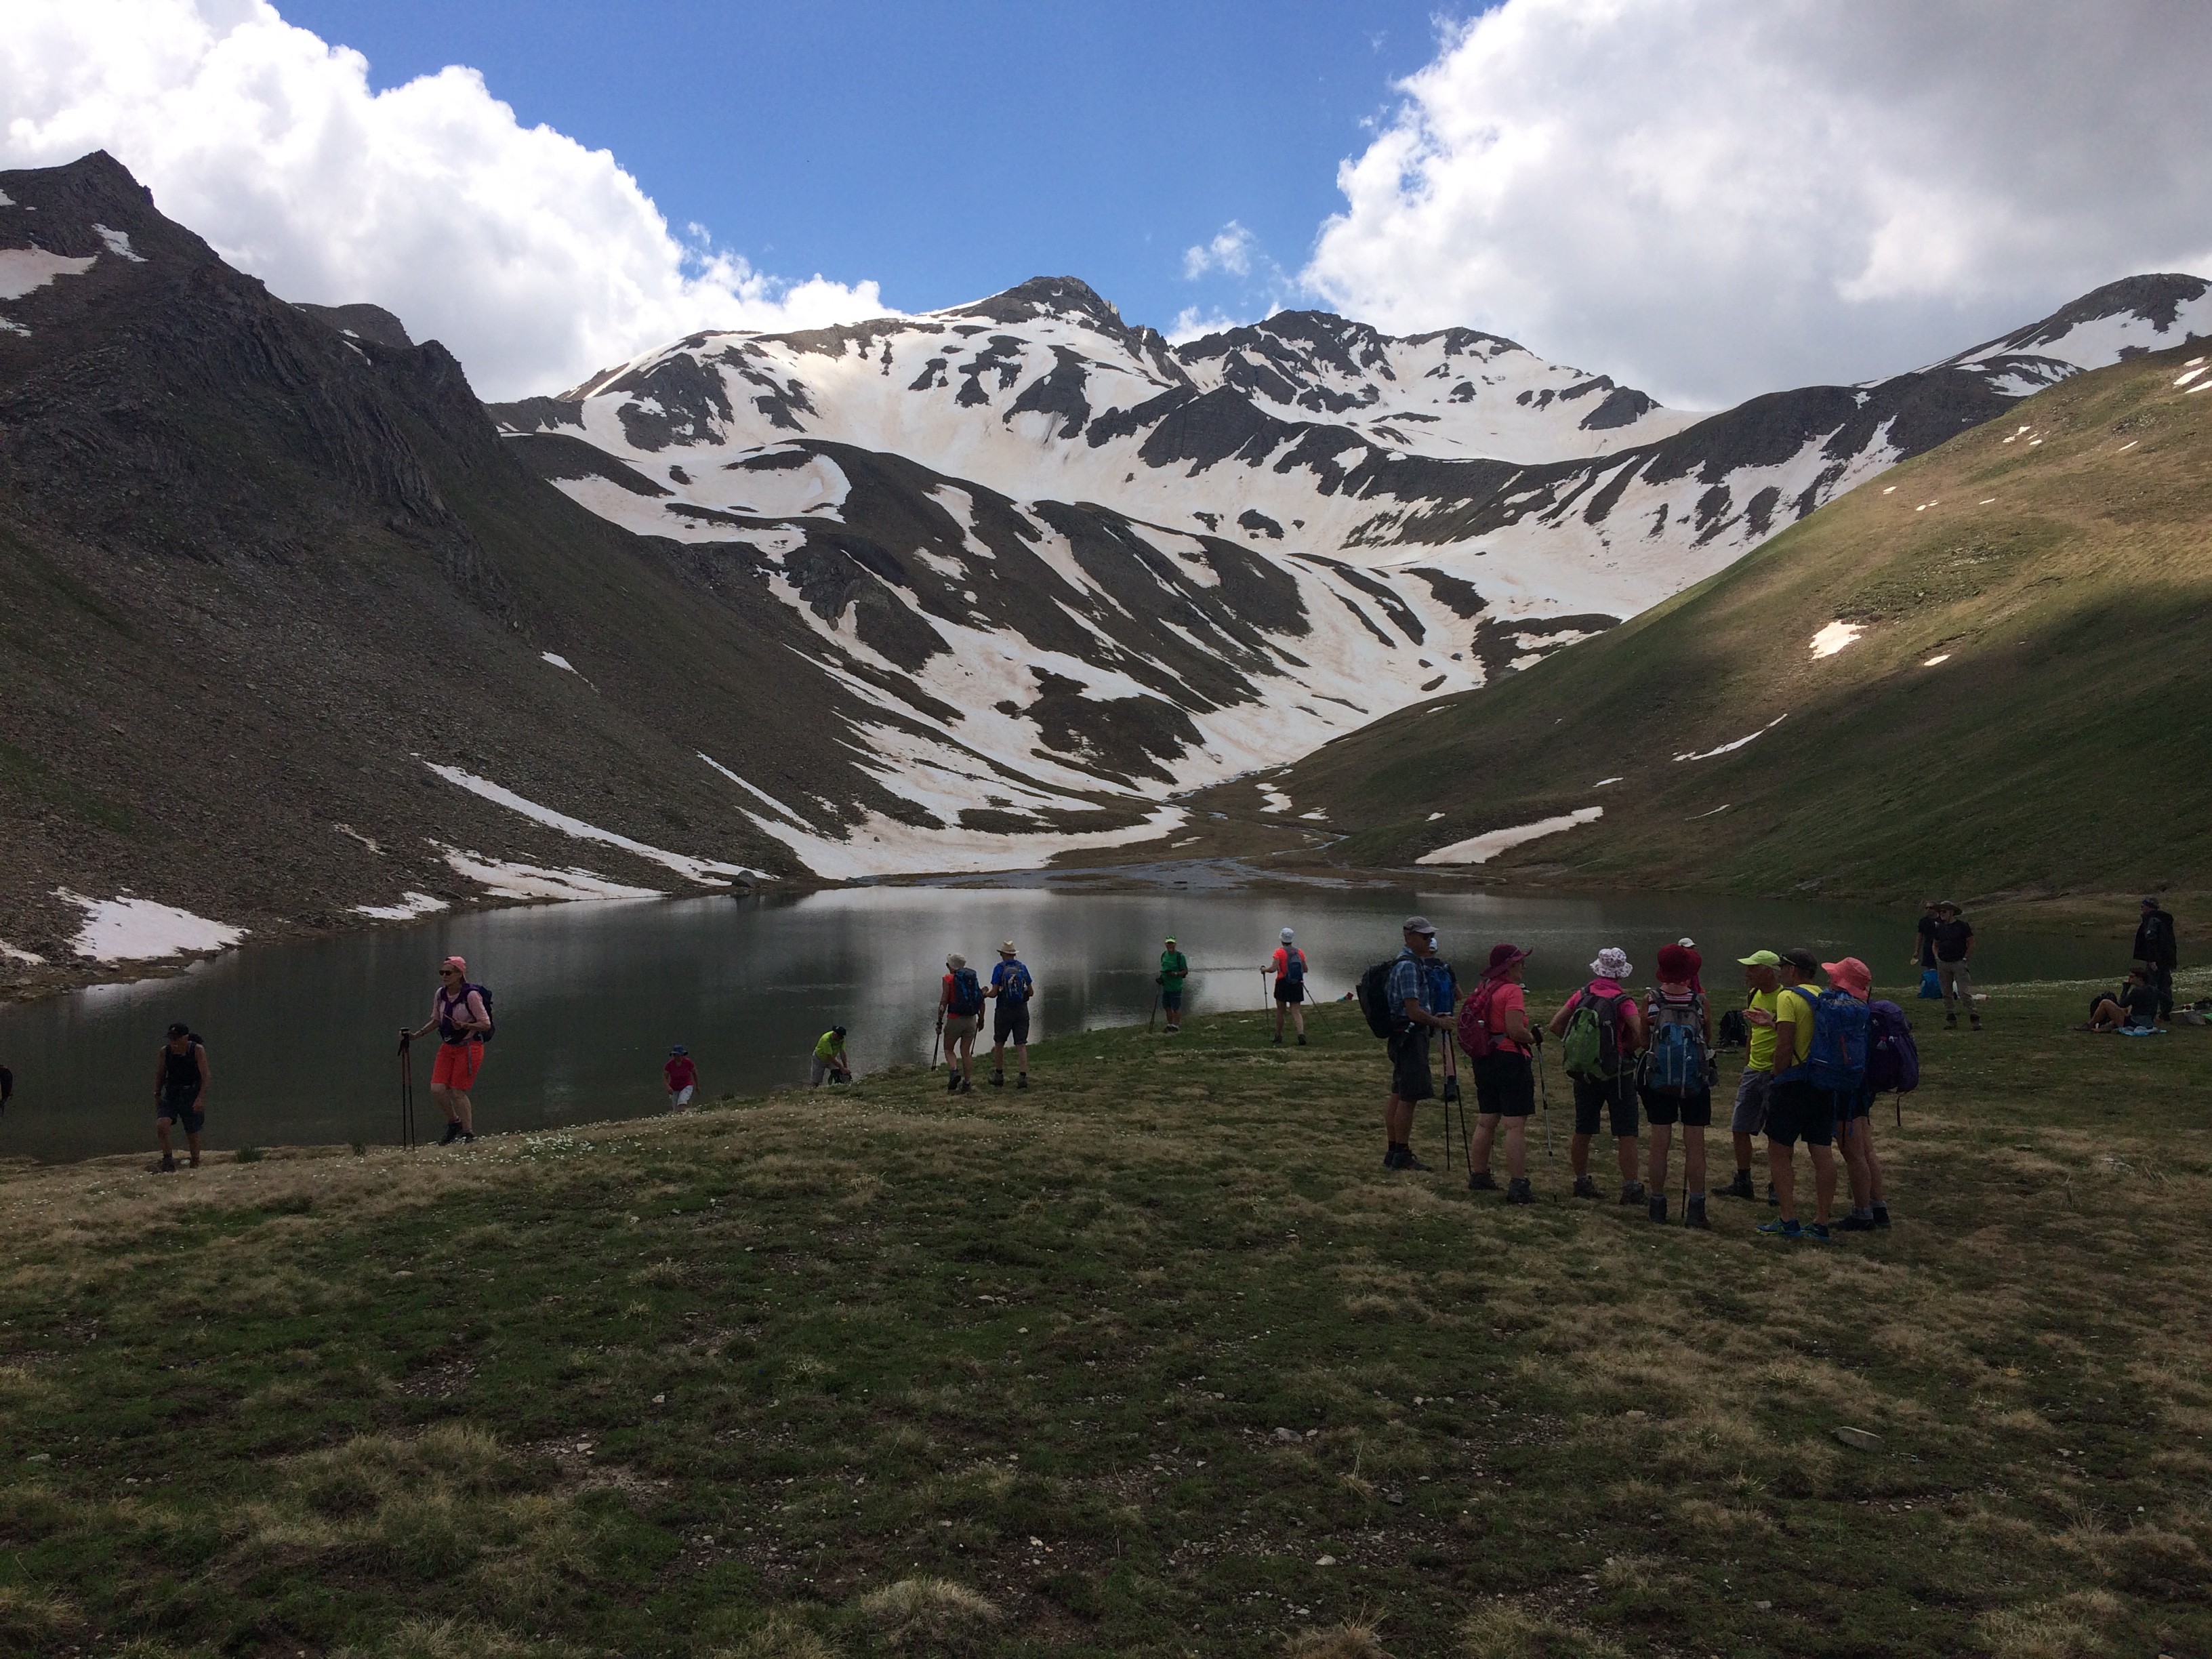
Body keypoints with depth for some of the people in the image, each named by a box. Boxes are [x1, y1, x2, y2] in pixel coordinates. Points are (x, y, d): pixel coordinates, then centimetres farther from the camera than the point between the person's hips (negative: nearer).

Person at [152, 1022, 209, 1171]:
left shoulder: (197, 1050, -9)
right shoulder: (165, 1051, 1)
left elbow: (206, 1075, -12)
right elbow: (160, 1075, 13)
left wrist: (201, 1098, -20)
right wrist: (157, 1095, 8)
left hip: (192, 1095, -2)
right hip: (171, 1094, 3)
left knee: (192, 1133, 4)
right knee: (161, 1124, -21)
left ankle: (195, 1164, 21)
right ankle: (168, 1158, -8)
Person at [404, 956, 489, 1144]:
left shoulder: (471, 995, -16)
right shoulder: (440, 994, 4)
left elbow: (486, 1024, -14)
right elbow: (436, 1021, 18)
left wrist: (465, 1026, -29)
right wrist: (415, 1035, 8)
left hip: (469, 1048, -6)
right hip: (447, 1047, 6)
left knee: (457, 1092, -7)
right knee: (437, 1089, -5)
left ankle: (469, 1133, 7)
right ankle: (454, 1122, 20)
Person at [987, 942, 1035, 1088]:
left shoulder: (999, 969, -7)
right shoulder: (1022, 968, 4)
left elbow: (994, 993, -10)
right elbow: (1031, 992, 6)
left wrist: (985, 994, 11)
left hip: (1004, 1011, -2)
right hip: (1021, 1011, 2)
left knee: (999, 1043, 14)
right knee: (1021, 1044, 1)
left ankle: (999, 1075, 19)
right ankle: (1023, 1076, -9)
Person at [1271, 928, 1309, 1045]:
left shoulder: (1279, 952, -9)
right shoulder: (1300, 952, 2)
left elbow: (1274, 969, -17)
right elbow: (1305, 970, 9)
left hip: (1283, 984, -3)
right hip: (1297, 986, 3)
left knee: (1280, 1011, 13)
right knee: (1296, 1012, 1)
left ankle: (1278, 1036, 22)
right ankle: (1301, 1034, -20)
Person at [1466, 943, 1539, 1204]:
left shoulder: (1482, 990, 10)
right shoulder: (1512, 991, -14)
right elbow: (1515, 1030, -23)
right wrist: (1533, 1038, -4)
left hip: (1484, 1060, 8)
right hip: (1511, 1060, -8)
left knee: (1486, 1121, 17)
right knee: (1516, 1125, -6)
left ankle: (1478, 1176, 25)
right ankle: (1517, 1186, -7)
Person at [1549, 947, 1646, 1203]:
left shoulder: (1582, 996, 1)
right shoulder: (1622, 1001, -12)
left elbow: (1555, 1025, 1)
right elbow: (1641, 1034, -25)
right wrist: (1629, 1048, -6)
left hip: (1585, 1073, 5)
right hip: (1617, 1073, -5)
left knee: (1583, 1131, 14)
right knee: (1626, 1134, 1)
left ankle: (1582, 1182, 23)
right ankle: (1631, 1189, 0)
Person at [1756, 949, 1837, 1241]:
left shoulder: (1789, 997, -11)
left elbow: (1785, 1045, -18)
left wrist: (1777, 1077, -7)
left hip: (1794, 1083, -7)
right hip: (1825, 1085, 7)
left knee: (1779, 1152, 3)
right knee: (1823, 1154, 6)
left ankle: (1789, 1221, 0)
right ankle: (1822, 1225, 10)